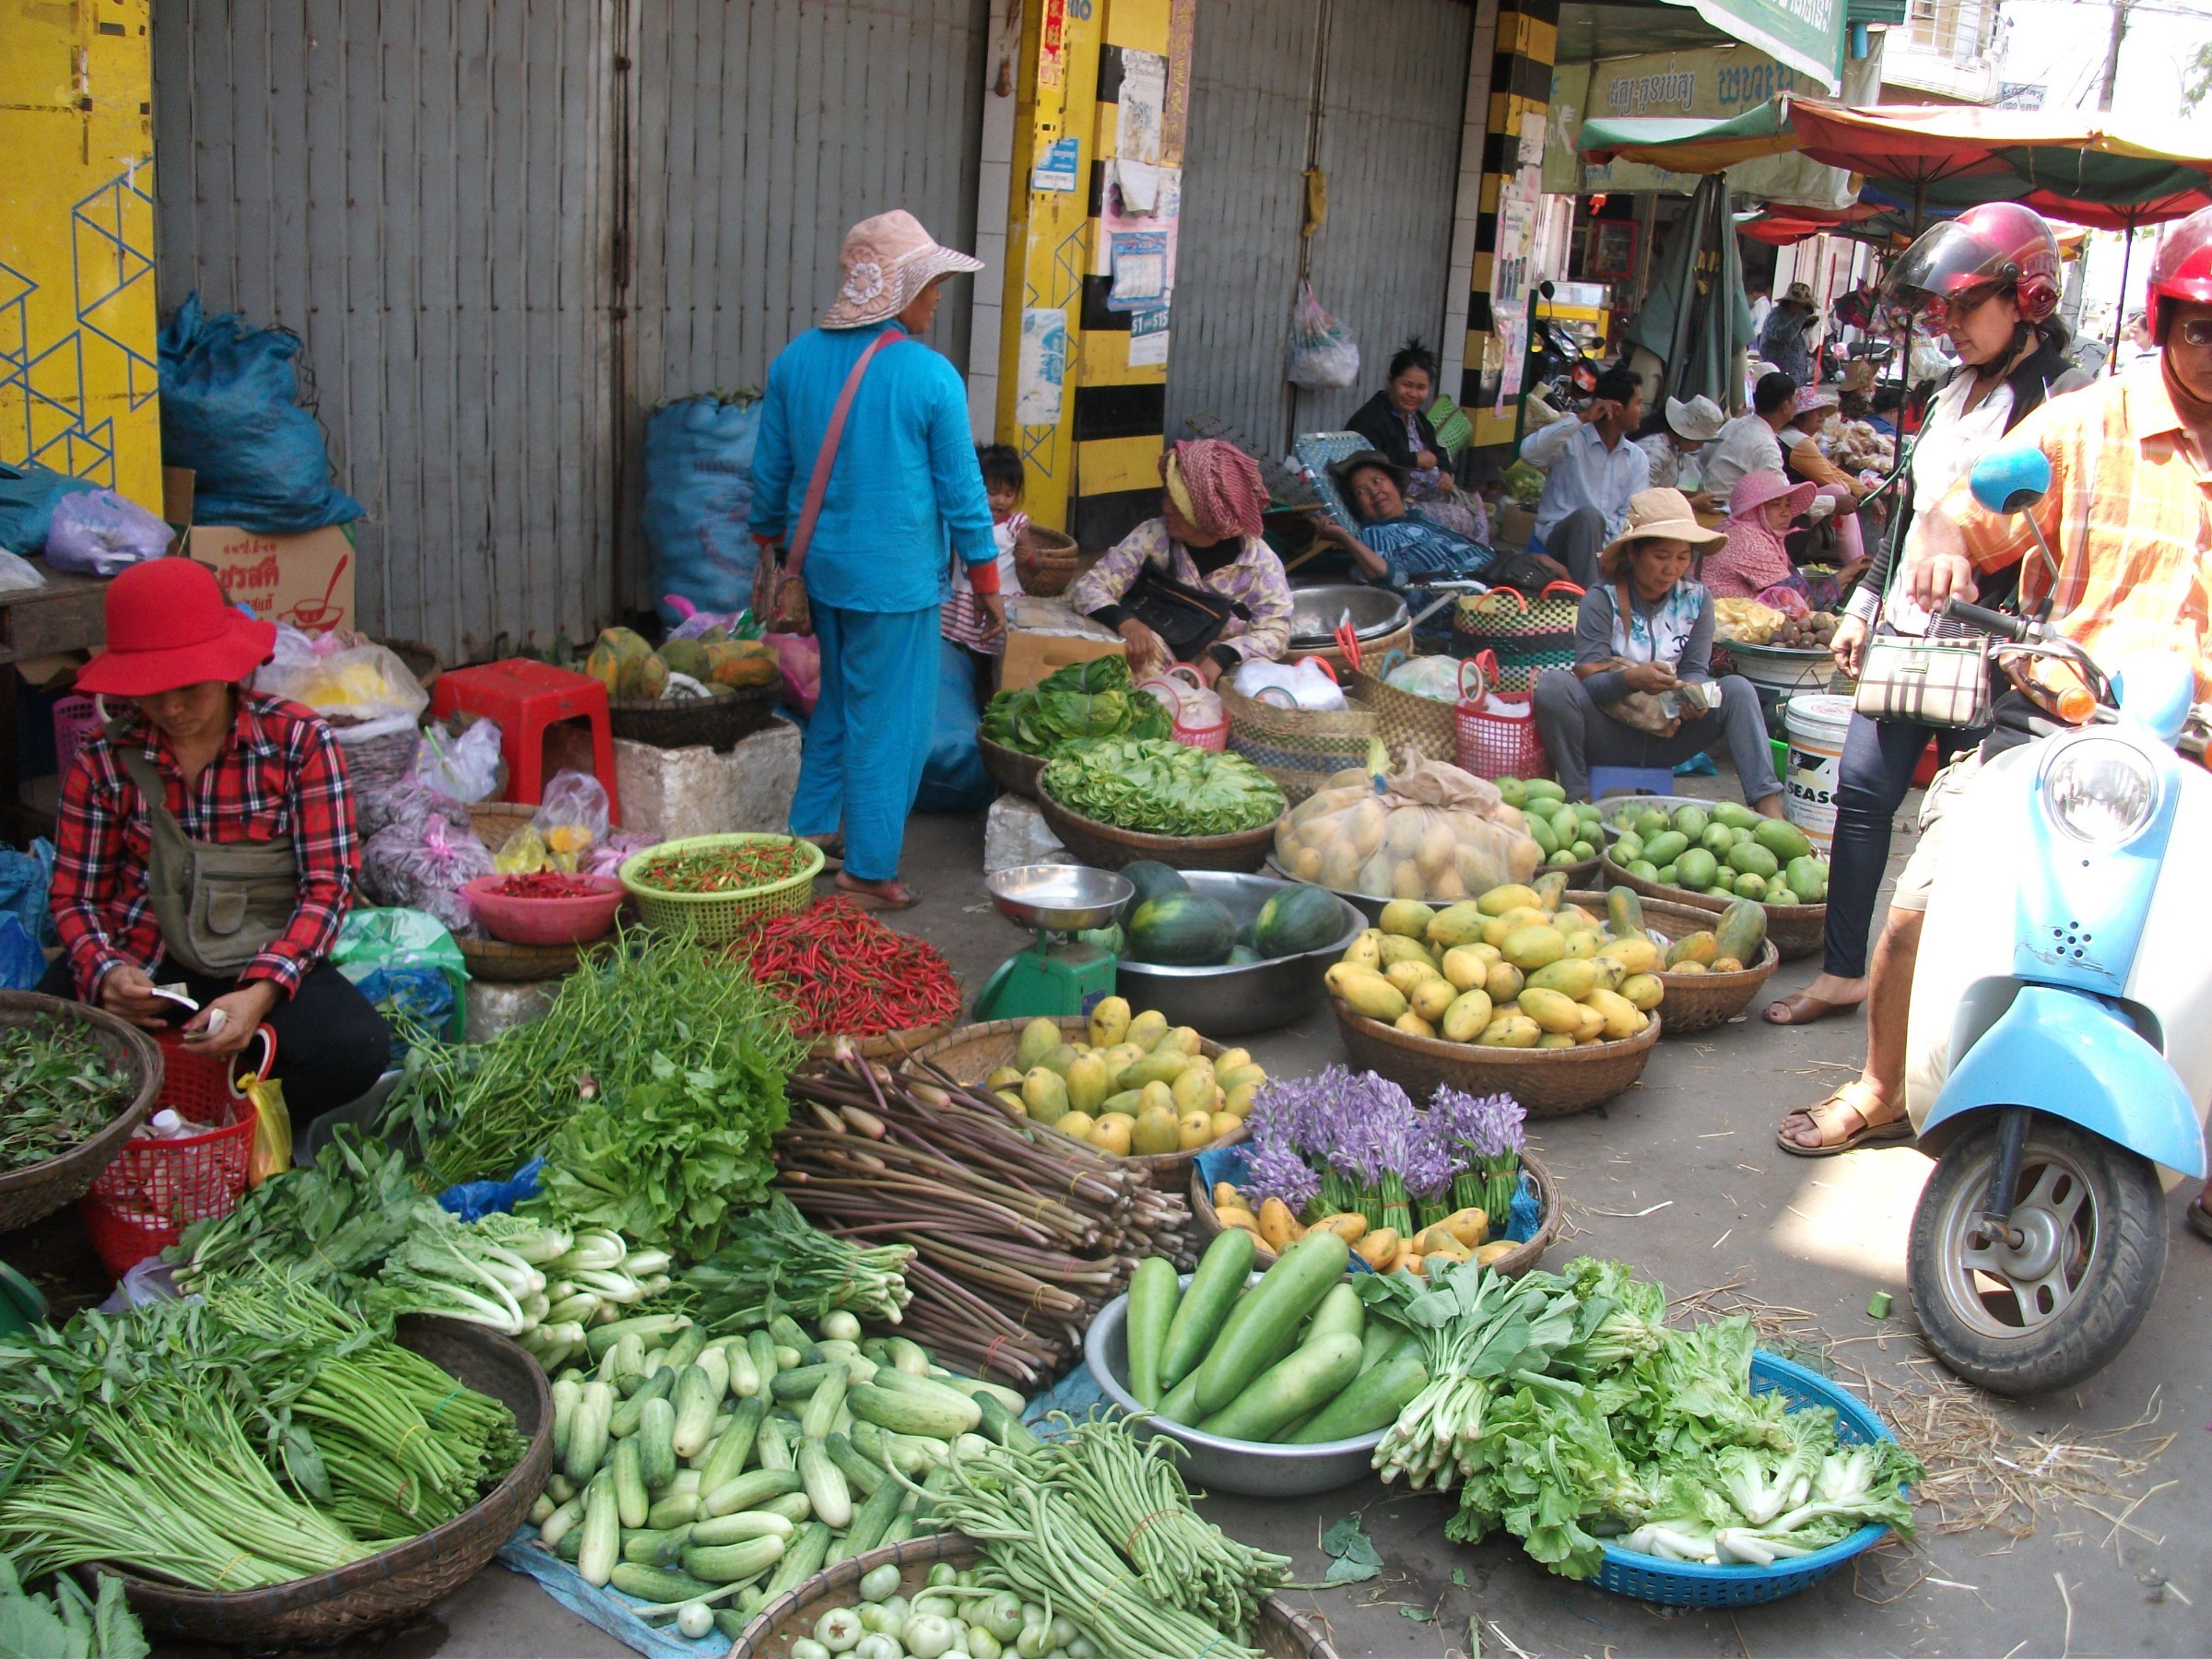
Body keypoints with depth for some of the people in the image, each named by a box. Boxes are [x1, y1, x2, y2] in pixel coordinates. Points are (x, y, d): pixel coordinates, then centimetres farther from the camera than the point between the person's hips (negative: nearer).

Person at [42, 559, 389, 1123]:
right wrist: (105, 972, -19)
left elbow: (328, 884, -8)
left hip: (260, 961, -1)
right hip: (136, 963, 2)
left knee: (356, 1048, -32)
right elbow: (76, 896, 5)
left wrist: (262, 992, -23)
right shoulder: (105, 759, 1)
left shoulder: (298, 740, -6)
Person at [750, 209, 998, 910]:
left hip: (823, 563, 6)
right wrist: (985, 577, 2)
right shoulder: (930, 376, -14)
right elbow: (961, 487, -7)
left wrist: (769, 540, 24)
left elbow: (771, 471, 9)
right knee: (888, 720, 3)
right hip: (895, 575, -6)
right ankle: (868, 872, 10)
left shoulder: (795, 361, 1)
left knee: (838, 698, 23)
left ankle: (812, 828, 32)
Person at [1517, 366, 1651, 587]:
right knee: (1589, 514, -36)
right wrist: (1581, 419, -21)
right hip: (1555, 540, -4)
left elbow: (1631, 518, 2)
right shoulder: (1570, 440, -2)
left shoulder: (1637, 459, 13)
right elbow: (1529, 451, -24)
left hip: (1605, 546, 4)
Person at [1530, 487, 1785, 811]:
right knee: (1553, 683, -29)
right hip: (1610, 735, -3)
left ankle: (1768, 806, -29)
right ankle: (1577, 798, -21)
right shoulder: (1602, 600, -8)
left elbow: (1695, 669, -2)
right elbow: (1588, 681, -16)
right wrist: (1631, 679, -37)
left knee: (1738, 689, -19)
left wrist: (1693, 692, -26)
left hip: (1667, 739, 3)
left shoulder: (1696, 600, 4)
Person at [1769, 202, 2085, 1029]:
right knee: (1863, 789, 7)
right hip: (1906, 628, 8)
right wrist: (1866, 603, 19)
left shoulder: (2063, 399, -10)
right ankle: (1842, 971, 16)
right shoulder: (1957, 390, 16)